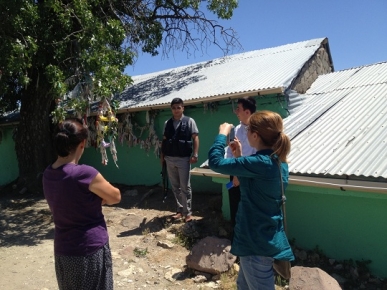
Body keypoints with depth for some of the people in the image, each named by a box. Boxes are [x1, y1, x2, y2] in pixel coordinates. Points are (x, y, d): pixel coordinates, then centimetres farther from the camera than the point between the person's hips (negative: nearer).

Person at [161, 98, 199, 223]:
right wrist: (162, 156, 10)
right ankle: (180, 210, 23)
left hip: (183, 159, -4)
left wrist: (195, 154, -12)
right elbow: (164, 140, 13)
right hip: (170, 159, 4)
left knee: (185, 187, 2)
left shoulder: (189, 121, -1)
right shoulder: (167, 123, 9)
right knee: (175, 186, 11)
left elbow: (195, 138, -4)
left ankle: (188, 212, 12)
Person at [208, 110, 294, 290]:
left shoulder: (260, 162, -26)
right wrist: (239, 157, 7)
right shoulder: (278, 162, 3)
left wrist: (222, 134, -8)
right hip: (266, 238, 9)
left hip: (257, 241, -9)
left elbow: (215, 162, -22)